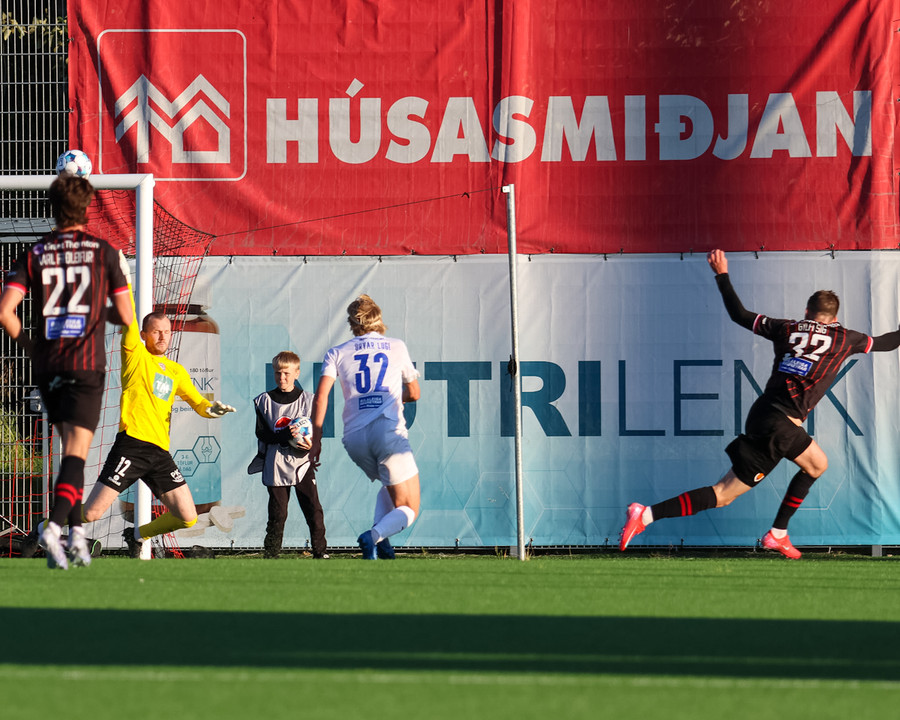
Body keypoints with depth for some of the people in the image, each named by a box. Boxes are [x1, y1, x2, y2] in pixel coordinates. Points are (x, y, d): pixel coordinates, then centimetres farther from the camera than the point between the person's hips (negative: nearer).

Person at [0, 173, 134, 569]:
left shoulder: (33, 254, 3)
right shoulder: (105, 253, 0)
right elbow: (125, 317, 2)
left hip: (46, 366, 3)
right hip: (87, 365, -3)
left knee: (71, 449, 18)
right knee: (77, 452, -8)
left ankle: (76, 532, 13)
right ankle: (55, 526, -28)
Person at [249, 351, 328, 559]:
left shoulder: (307, 400, 5)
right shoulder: (264, 401, 4)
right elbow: (261, 433, -4)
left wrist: (309, 444, -21)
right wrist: (285, 436, -21)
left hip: (302, 463, 0)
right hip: (275, 464, 0)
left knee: (313, 509, -7)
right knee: (278, 513, -2)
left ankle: (320, 553, 2)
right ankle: (270, 555, 8)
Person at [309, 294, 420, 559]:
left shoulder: (337, 353, 13)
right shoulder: (397, 347, 15)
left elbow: (321, 396, 0)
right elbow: (414, 394, 25)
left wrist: (316, 440, 2)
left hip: (354, 436, 3)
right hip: (388, 429, -3)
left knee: (390, 486, 29)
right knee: (408, 509, 3)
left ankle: (379, 535, 5)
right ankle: (375, 536, -27)